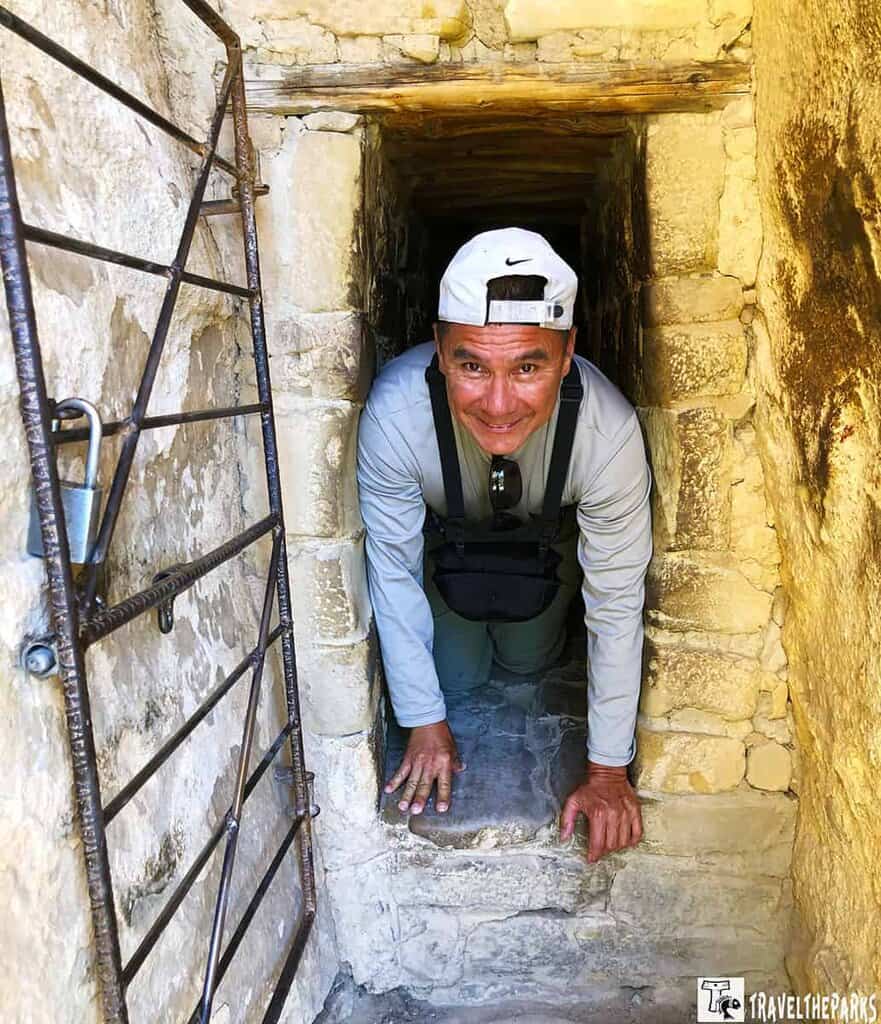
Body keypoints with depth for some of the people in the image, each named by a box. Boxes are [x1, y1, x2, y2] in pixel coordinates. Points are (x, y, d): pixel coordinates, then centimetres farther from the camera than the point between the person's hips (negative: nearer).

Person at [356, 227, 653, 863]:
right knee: (459, 676, 5)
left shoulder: (608, 429, -41)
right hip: (444, 539, 0)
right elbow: (394, 572, -27)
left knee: (528, 661, 11)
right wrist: (426, 723, -17)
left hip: (550, 542, 1)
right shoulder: (395, 412, -42)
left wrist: (608, 770, -21)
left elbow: (617, 603, -28)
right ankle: (463, 629, 38)